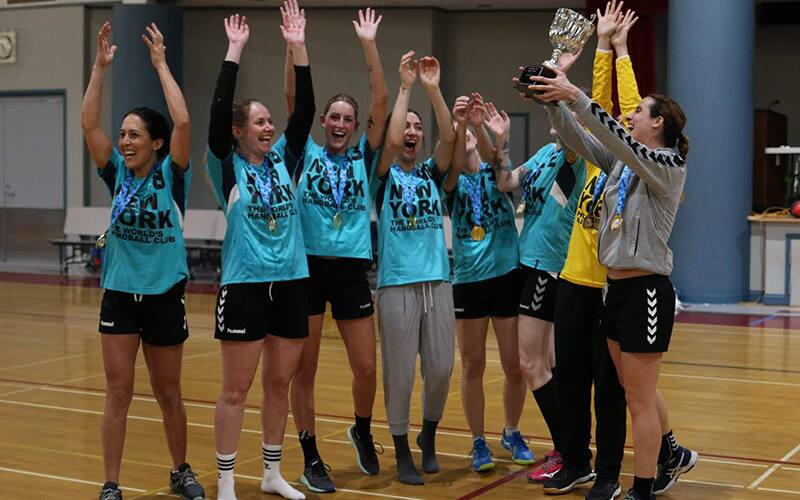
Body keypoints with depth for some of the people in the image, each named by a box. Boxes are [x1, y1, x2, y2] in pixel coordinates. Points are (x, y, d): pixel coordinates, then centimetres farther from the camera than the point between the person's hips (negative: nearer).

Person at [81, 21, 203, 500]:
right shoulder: (118, 174, 2)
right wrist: (101, 66, -13)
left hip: (164, 295, -2)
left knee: (168, 393, 12)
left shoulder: (171, 175, -7)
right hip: (119, 294, 2)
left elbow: (183, 121, -21)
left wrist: (161, 64, -16)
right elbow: (89, 123, -7)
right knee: (118, 394, 2)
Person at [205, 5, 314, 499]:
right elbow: (218, 110, -14)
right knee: (236, 390, 2)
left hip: (291, 283, 4)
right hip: (244, 286, -4)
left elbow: (305, 111, 0)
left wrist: (298, 48, -5)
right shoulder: (228, 167, -3)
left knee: (279, 384, 12)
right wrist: (234, 51, -13)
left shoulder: (284, 160, 7)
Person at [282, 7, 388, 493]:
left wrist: (369, 43, -6)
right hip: (307, 268, -1)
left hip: (351, 269, 2)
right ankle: (311, 459, 16)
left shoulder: (364, 157, 7)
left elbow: (381, 100, -1)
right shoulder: (305, 153, 4)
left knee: (366, 368, 4)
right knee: (304, 370, 3)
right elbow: (293, 98, -5)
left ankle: (363, 431, 34)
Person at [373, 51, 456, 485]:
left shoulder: (431, 173, 12)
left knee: (441, 369, 5)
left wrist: (433, 88, -11)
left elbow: (449, 137, -5)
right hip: (397, 285, -3)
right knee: (400, 374, 0)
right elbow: (390, 141, -17)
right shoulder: (384, 174, 2)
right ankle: (403, 453, 15)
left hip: (437, 282, 4)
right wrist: (406, 86, -13)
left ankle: (429, 435, 30)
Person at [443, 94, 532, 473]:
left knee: (515, 365, 5)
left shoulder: (495, 171, 5)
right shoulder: (451, 181, 2)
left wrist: (480, 127, -34)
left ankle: (512, 432, 26)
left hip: (507, 274, 0)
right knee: (472, 366, 6)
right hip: (468, 280, 0)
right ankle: (479, 442, 19)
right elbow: (455, 168, -21)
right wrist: (458, 124, -36)